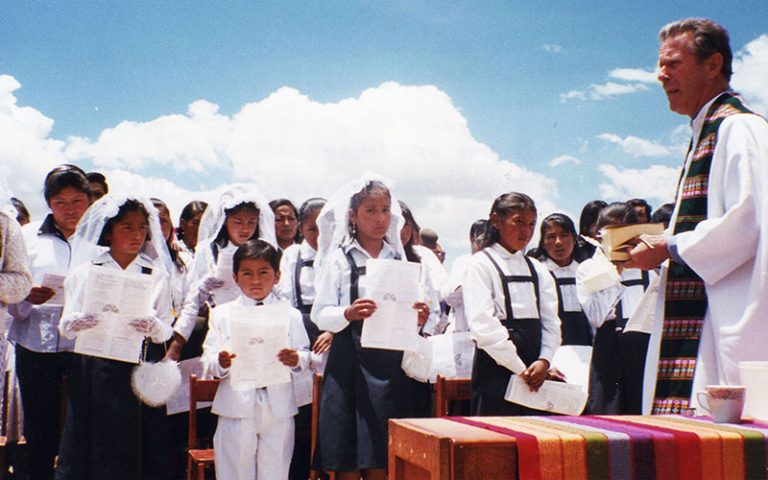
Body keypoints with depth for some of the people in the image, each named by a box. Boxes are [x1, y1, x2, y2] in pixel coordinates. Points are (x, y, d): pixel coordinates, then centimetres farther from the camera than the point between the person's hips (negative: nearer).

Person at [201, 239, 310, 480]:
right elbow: (208, 359, 1)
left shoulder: (291, 315, 9)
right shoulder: (222, 314, 7)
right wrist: (221, 363, -21)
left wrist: (296, 360, -17)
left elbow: (305, 354, 5)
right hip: (237, 408, 0)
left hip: (278, 408, 1)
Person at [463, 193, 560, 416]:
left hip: (534, 371, 5)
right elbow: (483, 324, -11)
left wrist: (544, 361, -10)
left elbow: (550, 320, 9)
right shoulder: (481, 264, -1)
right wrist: (520, 369, -13)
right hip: (497, 368, -5)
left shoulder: (537, 270, 17)